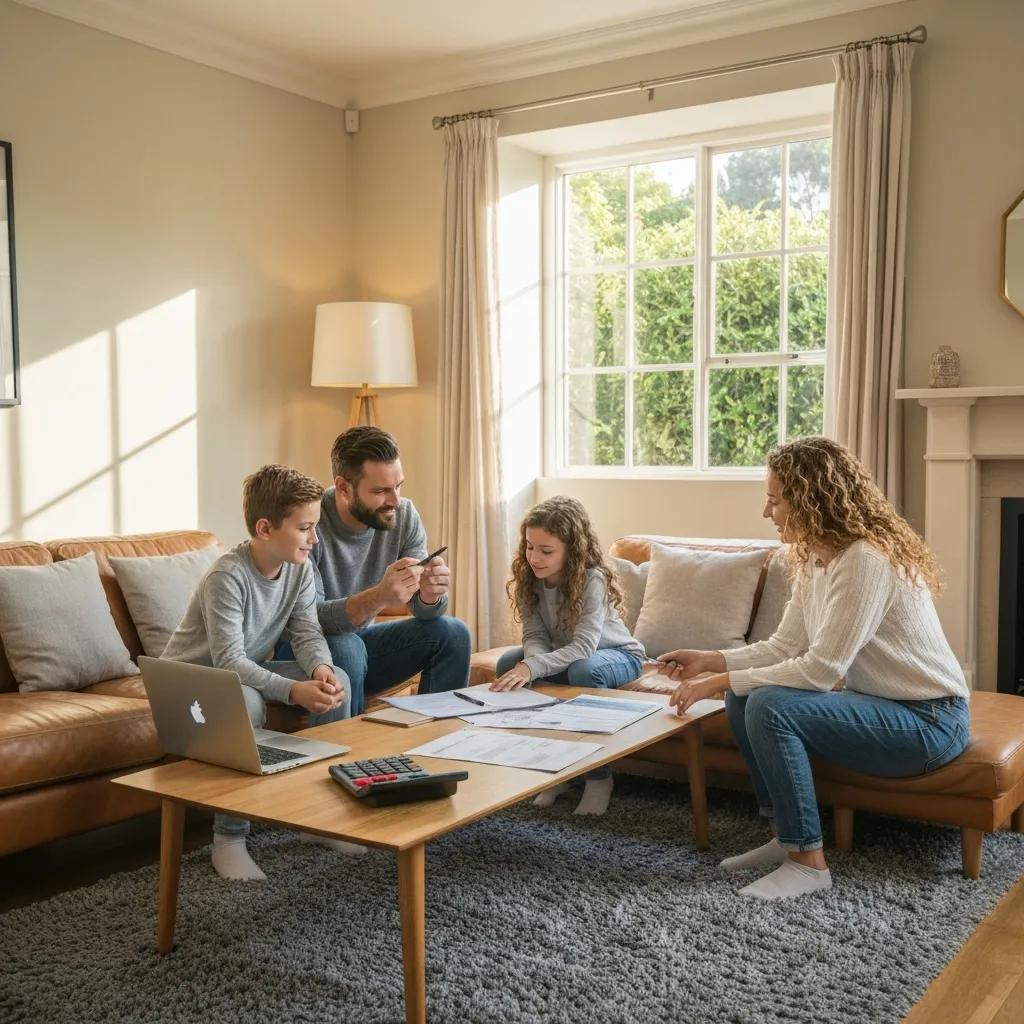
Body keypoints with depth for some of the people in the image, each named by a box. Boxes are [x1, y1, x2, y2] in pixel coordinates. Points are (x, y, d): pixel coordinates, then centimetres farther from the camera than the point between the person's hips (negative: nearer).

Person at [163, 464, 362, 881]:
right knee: (246, 703, -38)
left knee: (336, 681, -14)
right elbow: (229, 661, -34)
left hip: (249, 669, 7)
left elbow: (307, 634, -9)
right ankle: (229, 838, -24)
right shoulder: (227, 577, -30)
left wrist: (320, 669, -32)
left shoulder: (299, 568, -9)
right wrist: (294, 691, -46)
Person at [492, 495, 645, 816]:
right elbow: (534, 636, -15)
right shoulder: (529, 578, -13)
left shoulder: (592, 579, -30)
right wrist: (529, 661, -39)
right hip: (565, 654, 6)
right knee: (508, 663, -18)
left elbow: (584, 646, -39)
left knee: (583, 671, -38)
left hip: (616, 653, -6)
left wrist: (534, 667, -52)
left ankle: (599, 778, -19)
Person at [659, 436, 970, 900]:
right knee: (743, 699, -1)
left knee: (770, 707, -26)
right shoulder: (814, 559, 5)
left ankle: (808, 862, -13)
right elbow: (783, 647, 8)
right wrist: (710, 660, -2)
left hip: (929, 721, -9)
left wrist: (720, 682, -22)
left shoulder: (867, 559, -24)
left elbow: (821, 669, -28)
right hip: (879, 704, 10)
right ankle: (787, 836, 8)